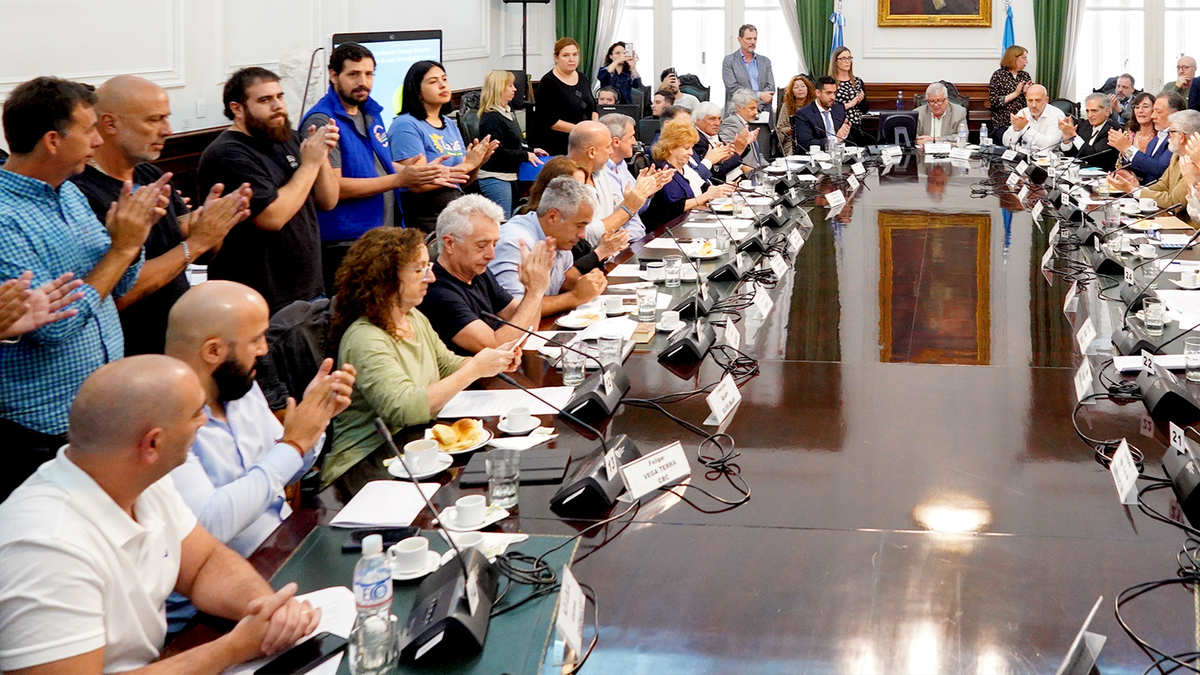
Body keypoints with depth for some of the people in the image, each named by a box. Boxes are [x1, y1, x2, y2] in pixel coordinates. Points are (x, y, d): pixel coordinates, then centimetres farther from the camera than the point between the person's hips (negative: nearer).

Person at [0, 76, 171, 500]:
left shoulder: (69, 194, 7)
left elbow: (116, 287, 15)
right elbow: (54, 328, -25)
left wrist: (132, 233, -5)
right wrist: (123, 247, -19)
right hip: (44, 432, -8)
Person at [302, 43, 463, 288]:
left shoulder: (370, 112, 12)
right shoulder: (321, 121, -14)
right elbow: (332, 188, -21)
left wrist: (425, 173, 8)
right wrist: (400, 179, -20)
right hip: (345, 246, -8)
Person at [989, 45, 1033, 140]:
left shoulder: (1025, 76, 14)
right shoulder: (998, 75, 1)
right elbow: (994, 102, -9)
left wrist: (1026, 93, -5)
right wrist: (1015, 93, -9)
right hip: (1003, 125, -3)